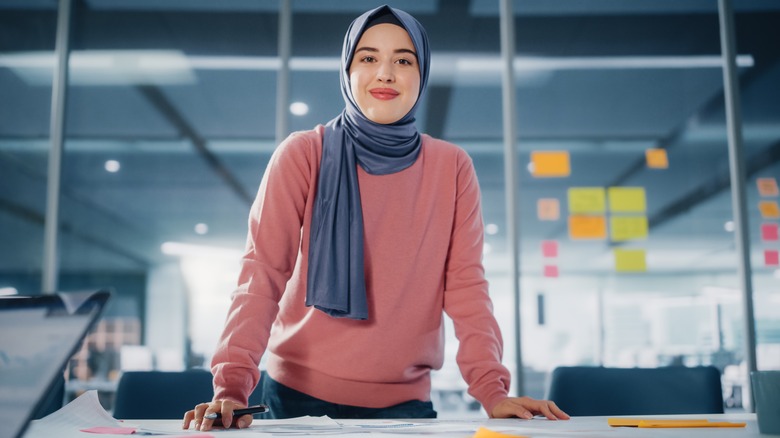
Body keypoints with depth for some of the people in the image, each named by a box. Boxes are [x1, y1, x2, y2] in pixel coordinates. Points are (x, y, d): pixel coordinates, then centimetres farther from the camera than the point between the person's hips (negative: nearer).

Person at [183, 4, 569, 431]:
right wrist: (232, 385, -26)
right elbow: (262, 272, -14)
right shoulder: (302, 155, -7)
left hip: (404, 401, 2)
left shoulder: (452, 168, -1)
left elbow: (466, 286, -4)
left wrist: (492, 392, -16)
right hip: (302, 394, -1)